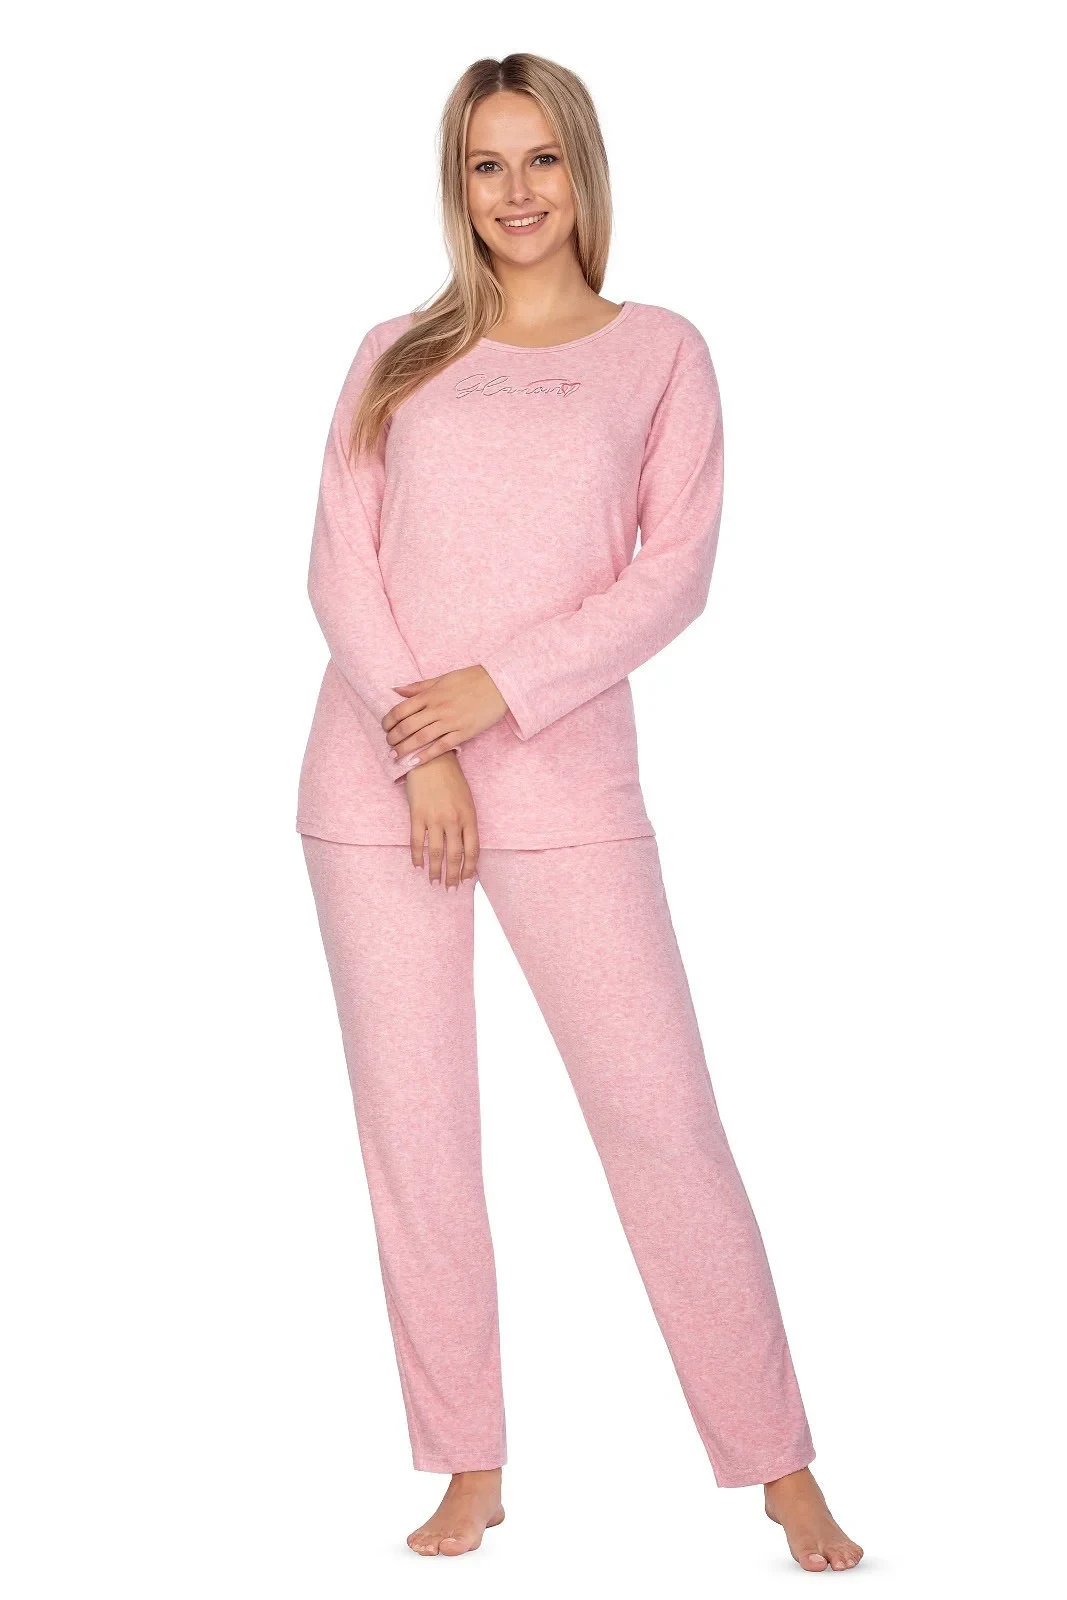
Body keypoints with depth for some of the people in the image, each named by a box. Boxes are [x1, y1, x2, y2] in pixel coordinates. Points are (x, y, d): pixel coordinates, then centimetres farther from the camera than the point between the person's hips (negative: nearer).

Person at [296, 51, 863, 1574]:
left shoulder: (658, 350, 8)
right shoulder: (398, 356, 12)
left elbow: (676, 571, -2)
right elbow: (340, 563, 3)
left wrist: (499, 690, -12)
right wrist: (418, 747, -10)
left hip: (566, 779, -2)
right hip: (377, 785, 2)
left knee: (663, 1116, -5)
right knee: (414, 1127, 4)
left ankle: (783, 1470, 5)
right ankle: (469, 1470, 16)